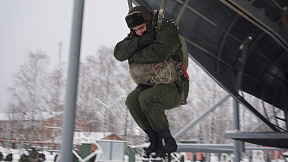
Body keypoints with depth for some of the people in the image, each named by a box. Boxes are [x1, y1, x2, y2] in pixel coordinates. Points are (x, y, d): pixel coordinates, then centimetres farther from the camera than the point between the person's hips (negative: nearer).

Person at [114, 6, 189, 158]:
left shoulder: (167, 29, -18)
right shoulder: (136, 34, 1)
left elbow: (159, 52, -37)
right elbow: (119, 52, -14)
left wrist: (134, 56, -23)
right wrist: (140, 41, -28)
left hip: (174, 89, -6)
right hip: (151, 85, 6)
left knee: (146, 98, -32)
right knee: (132, 100, -22)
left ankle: (169, 142, -15)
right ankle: (155, 142, -9)